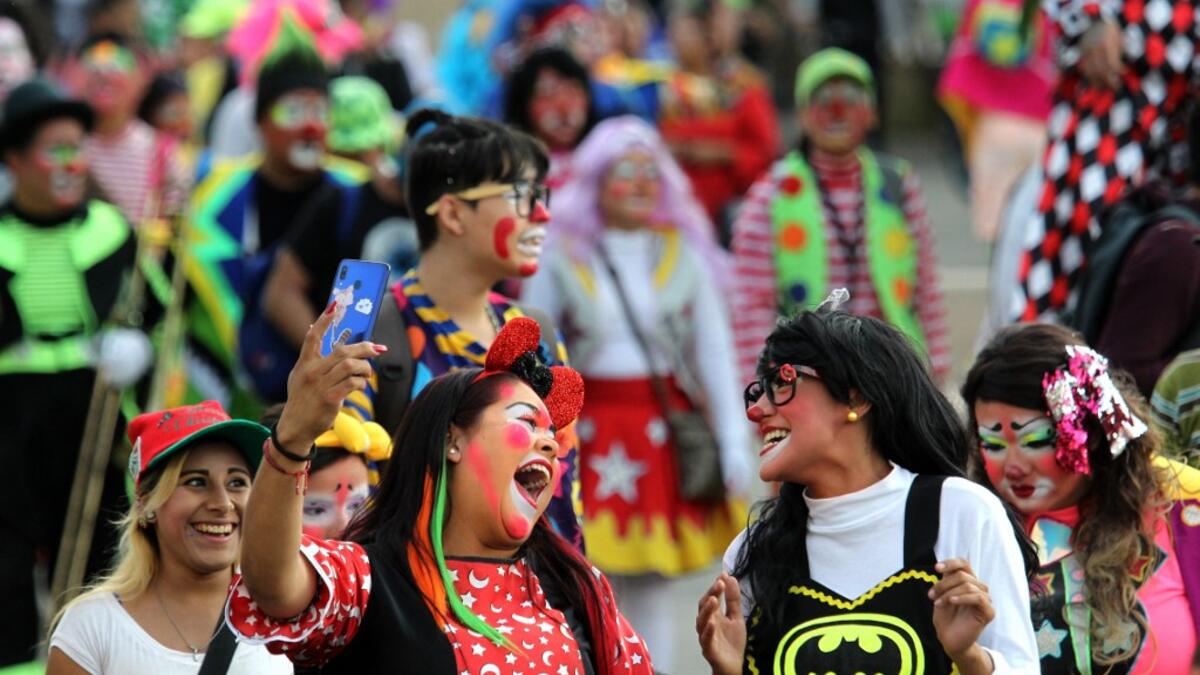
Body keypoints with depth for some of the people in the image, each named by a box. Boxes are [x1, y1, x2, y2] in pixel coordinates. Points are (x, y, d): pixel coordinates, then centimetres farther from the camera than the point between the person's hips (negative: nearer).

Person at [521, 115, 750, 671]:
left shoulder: (683, 255, 7)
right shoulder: (562, 259, 1)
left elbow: (716, 353, 6)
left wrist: (733, 441, 0)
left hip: (667, 432, 2)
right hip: (591, 431, -2)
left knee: (654, 587, 4)